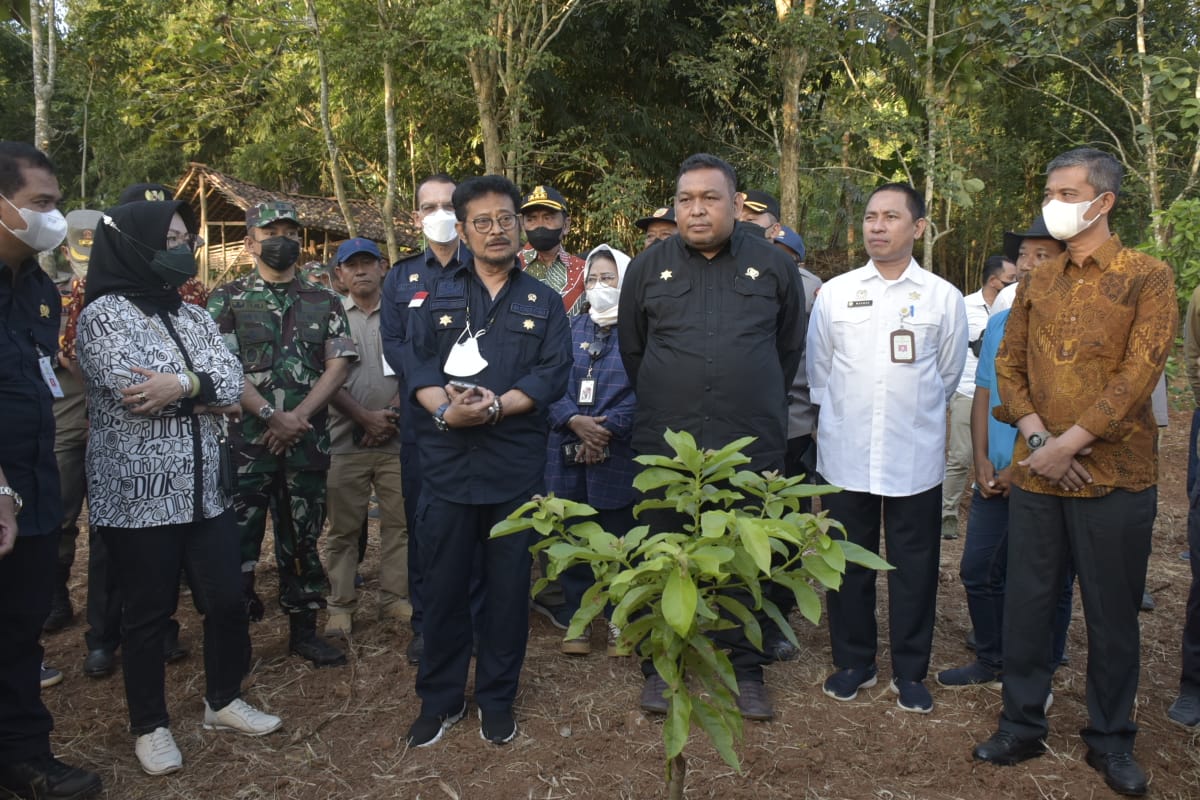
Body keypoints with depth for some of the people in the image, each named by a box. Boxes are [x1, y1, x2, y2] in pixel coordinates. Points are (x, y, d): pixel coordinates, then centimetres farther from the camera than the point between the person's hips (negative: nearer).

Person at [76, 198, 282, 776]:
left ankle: (223, 701, 31)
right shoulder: (103, 314, -7)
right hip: (137, 496, -6)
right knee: (148, 612, 7)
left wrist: (182, 385, -18)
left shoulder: (193, 316, 12)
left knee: (227, 600, 9)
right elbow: (136, 391, -20)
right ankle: (150, 725, 25)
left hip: (203, 490, 6)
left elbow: (233, 381, -1)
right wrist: (206, 390, -11)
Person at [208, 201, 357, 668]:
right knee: (239, 538, 1)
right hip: (246, 439, -2)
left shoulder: (323, 302, 10)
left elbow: (337, 366, 2)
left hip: (307, 440, 3)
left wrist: (298, 416, -11)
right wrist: (271, 415, -15)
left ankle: (304, 629, 23)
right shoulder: (227, 300, 3)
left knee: (302, 537, 11)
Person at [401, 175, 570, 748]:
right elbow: (417, 363, 1)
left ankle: (497, 699, 25)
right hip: (446, 461, 1)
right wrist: (445, 410, -18)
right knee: (442, 584, 7)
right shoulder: (437, 295, 11)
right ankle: (440, 699, 24)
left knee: (509, 586, 8)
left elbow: (553, 373, -2)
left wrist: (496, 406, -16)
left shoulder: (543, 302, 10)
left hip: (515, 465, 0)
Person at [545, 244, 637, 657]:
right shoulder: (572, 327, 12)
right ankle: (578, 618, 23)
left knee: (618, 538, 5)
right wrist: (575, 421, -13)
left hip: (617, 453, -3)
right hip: (568, 452, 4)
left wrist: (605, 429, -16)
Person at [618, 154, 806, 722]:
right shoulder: (648, 268, 4)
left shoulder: (774, 265, 3)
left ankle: (746, 670, 25)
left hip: (752, 446, 0)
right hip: (665, 445, 1)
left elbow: (789, 347, 15)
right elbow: (631, 350, 15)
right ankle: (661, 668, 26)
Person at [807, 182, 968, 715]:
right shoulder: (834, 293, 2)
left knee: (914, 569, 8)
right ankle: (853, 662, 28)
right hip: (844, 456, 1)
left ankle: (910, 672, 25)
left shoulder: (944, 298, 1)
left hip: (915, 459, -1)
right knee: (848, 564, 11)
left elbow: (948, 375, 12)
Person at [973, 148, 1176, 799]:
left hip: (1115, 476, -4)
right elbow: (1008, 363, 7)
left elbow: (1139, 373, -13)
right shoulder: (1036, 284, 11)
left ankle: (1110, 739, 25)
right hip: (1035, 474, 4)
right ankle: (1022, 724, 25)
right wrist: (1037, 436, -8)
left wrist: (1069, 444, -17)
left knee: (1112, 612, 8)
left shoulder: (1148, 278, -3)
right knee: (1026, 601, 10)